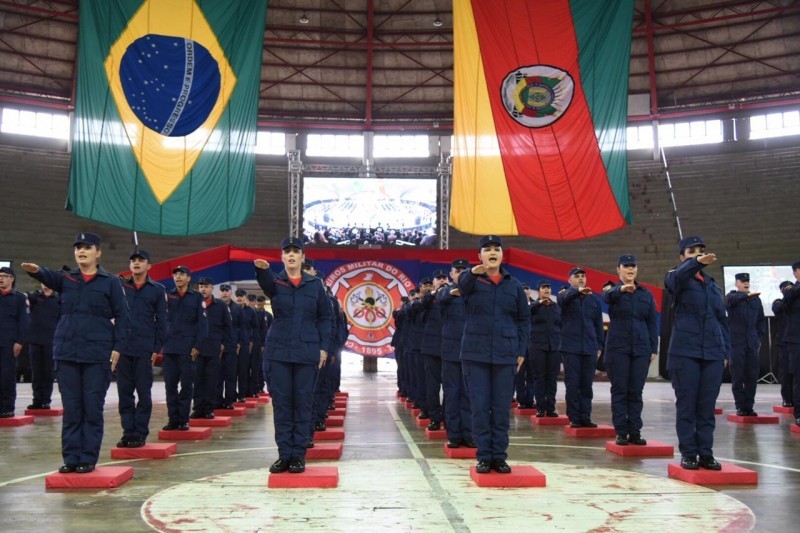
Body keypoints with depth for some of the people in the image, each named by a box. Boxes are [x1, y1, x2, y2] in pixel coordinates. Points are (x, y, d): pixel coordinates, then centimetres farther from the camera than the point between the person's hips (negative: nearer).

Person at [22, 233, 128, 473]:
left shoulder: (110, 282, 1)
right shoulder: (66, 278, 9)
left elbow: (122, 317, 0)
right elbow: (49, 276, -14)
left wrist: (117, 347, -8)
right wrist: (35, 270, -36)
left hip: (97, 355, -3)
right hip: (67, 353, 3)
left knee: (93, 408, 3)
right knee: (71, 408, 7)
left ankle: (88, 458, 11)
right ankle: (71, 457, 16)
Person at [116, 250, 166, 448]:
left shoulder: (157, 290, 4)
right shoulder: (121, 288, 9)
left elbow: (161, 321, 3)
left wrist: (157, 348, -3)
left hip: (145, 349, -2)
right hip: (123, 347, 2)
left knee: (143, 392, 2)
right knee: (124, 392, 6)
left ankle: (140, 433, 9)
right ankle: (128, 431, 14)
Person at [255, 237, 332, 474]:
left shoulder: (315, 284, 5)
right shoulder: (275, 281, 2)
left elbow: (324, 317, 7)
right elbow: (266, 283, -24)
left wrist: (323, 347, -2)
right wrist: (262, 269, -47)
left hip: (307, 352, 0)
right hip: (279, 351, 0)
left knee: (303, 403, 3)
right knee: (281, 403, 3)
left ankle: (299, 455, 11)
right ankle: (284, 454, 12)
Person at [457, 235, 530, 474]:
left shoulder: (514, 284, 8)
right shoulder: (472, 280, 1)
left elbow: (524, 319, 11)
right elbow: (462, 283, -25)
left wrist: (521, 351, 3)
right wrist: (475, 272, -48)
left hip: (505, 355, 2)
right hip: (475, 354, -1)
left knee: (501, 408, 6)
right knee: (479, 407, 2)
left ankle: (499, 456, 15)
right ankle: (484, 456, 11)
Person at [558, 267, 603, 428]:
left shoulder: (594, 299, 13)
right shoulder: (565, 295, 4)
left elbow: (598, 324, 15)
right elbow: (565, 298, -23)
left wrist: (599, 346, 10)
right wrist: (578, 291, -43)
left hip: (590, 348, 3)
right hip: (570, 348, -3)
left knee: (587, 385, 5)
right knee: (572, 384, -2)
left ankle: (585, 417, 11)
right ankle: (574, 418, 4)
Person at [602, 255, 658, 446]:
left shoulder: (646, 294, 10)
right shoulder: (613, 291, 1)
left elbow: (652, 323, 11)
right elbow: (607, 296, -25)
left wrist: (654, 348, 4)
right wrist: (621, 289, -48)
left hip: (641, 349, 2)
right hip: (618, 348, -2)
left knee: (636, 391, 5)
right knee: (619, 390, 0)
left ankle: (635, 431, 10)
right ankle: (621, 432, 5)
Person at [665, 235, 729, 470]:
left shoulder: (712, 284, 18)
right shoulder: (677, 279, 2)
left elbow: (722, 318, 19)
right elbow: (677, 276, -24)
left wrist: (726, 350, 11)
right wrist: (697, 263, -45)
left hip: (713, 352, 4)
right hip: (685, 351, -4)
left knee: (707, 406, 5)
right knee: (686, 404, -1)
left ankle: (706, 453, 12)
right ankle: (688, 453, 6)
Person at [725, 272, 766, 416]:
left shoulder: (756, 299, 14)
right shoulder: (731, 296, 3)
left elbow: (761, 320, 19)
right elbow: (731, 300, -23)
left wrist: (759, 338, 9)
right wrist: (747, 294, -40)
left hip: (752, 343, 3)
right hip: (736, 342, -3)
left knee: (752, 376, 2)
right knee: (737, 377, -2)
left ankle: (749, 406, 10)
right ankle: (740, 406, 5)